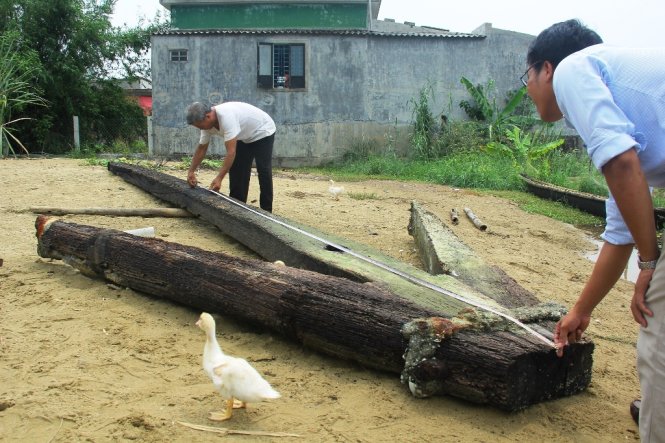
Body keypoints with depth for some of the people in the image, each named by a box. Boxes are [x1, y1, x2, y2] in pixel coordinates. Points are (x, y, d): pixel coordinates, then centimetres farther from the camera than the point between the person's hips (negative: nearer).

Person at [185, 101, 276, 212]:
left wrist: (219, 178, -40)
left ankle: (265, 211, -7)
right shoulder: (207, 122, -11)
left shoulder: (226, 116, -39)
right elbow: (201, 149, 4)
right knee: (236, 170, 6)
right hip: (245, 137, 9)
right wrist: (191, 171, 1)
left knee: (263, 172, -14)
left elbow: (231, 152, -40)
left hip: (263, 132, -9)